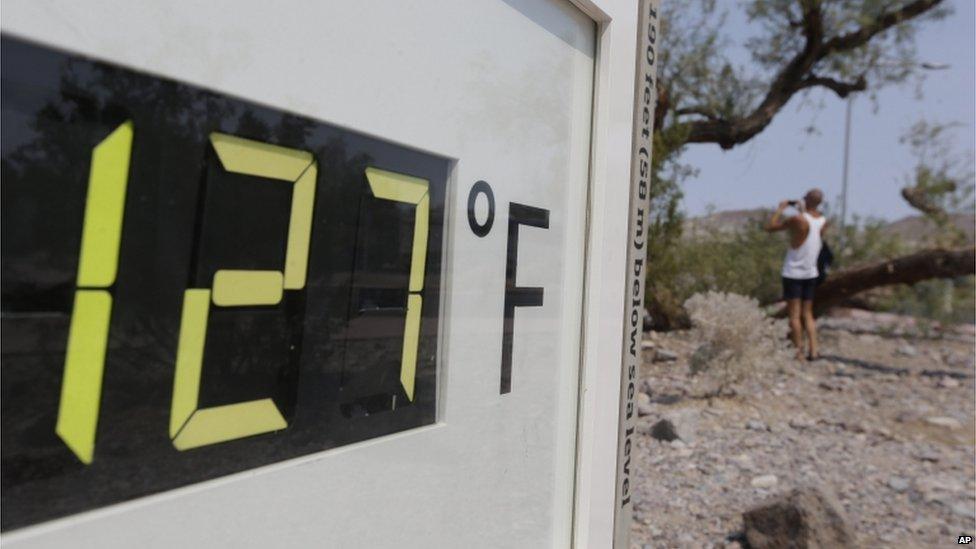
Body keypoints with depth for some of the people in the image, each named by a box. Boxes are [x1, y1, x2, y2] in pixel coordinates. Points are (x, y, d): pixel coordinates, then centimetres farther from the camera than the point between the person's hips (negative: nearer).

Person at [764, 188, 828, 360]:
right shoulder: (823, 221, 3)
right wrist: (802, 210, 20)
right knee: (807, 314, 13)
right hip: (811, 273, 6)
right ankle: (813, 350, 10)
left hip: (793, 273, -6)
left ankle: (799, 352, 1)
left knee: (794, 315, 0)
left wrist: (780, 209, 3)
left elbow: (770, 227, -9)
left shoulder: (798, 219, -17)